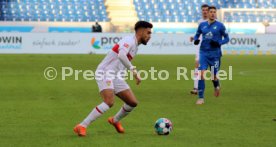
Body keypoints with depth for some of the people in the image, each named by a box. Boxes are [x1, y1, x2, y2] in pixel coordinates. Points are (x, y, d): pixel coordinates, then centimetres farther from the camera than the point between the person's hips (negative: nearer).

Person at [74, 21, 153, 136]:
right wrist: (133, 70, -34)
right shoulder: (129, 40, -14)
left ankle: (115, 120, 33)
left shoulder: (135, 45, 17)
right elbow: (121, 55, -34)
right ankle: (81, 127, -25)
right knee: (109, 102, -29)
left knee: (133, 102, 5)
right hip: (105, 73, -9)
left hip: (115, 76, 10)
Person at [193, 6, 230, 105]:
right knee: (201, 74, -15)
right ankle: (201, 98, -9)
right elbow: (197, 35, 19)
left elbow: (226, 38, 2)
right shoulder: (202, 25, 6)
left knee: (213, 76, 7)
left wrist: (219, 43, -16)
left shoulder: (220, 26, -2)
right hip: (204, 53, 2)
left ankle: (217, 86, 44)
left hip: (215, 54, -2)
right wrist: (196, 40, -4)